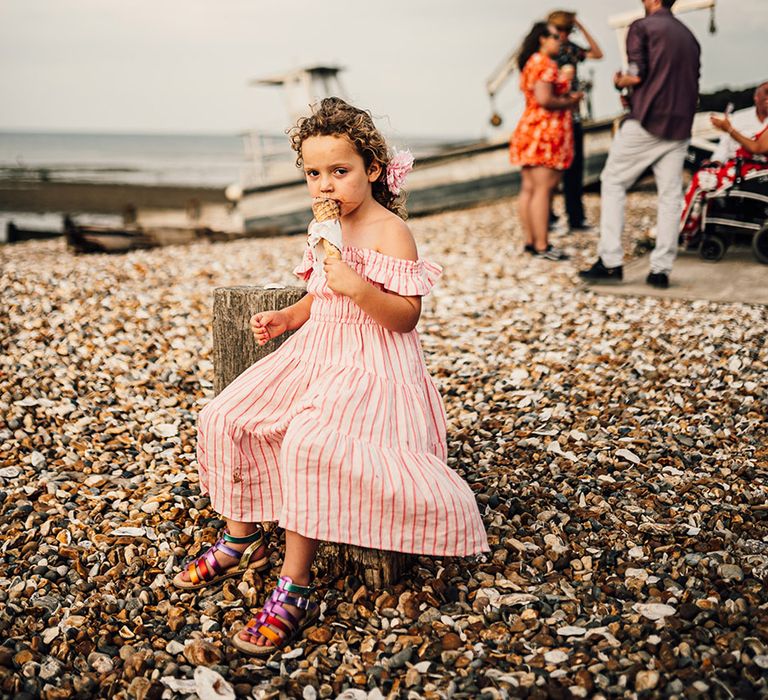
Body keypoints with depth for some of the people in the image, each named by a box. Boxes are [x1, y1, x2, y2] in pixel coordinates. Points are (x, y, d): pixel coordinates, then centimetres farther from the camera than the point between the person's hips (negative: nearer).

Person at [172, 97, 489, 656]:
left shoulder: (390, 232, -12)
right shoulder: (325, 228, 12)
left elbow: (407, 316, -16)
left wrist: (359, 289, -31)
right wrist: (288, 317, 7)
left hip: (371, 364, -8)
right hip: (314, 353, 9)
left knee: (308, 443, -32)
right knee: (224, 420, -3)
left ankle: (294, 589, -21)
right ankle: (242, 540, 16)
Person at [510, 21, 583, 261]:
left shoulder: (531, 62, 20)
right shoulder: (545, 63, -12)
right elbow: (544, 99, -22)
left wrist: (567, 97, 15)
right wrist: (569, 102, -8)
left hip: (529, 131, 11)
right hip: (545, 133, -11)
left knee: (529, 188, 9)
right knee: (543, 189, -10)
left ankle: (530, 241, 14)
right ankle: (542, 246, -10)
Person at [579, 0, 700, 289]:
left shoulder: (641, 26, -2)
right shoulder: (689, 36, 18)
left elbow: (636, 75, -13)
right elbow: (692, 85, 19)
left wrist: (620, 81, 6)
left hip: (646, 121, -5)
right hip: (679, 126, 5)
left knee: (613, 182, 5)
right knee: (670, 195, 4)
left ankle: (610, 262, -3)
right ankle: (661, 269, 2)